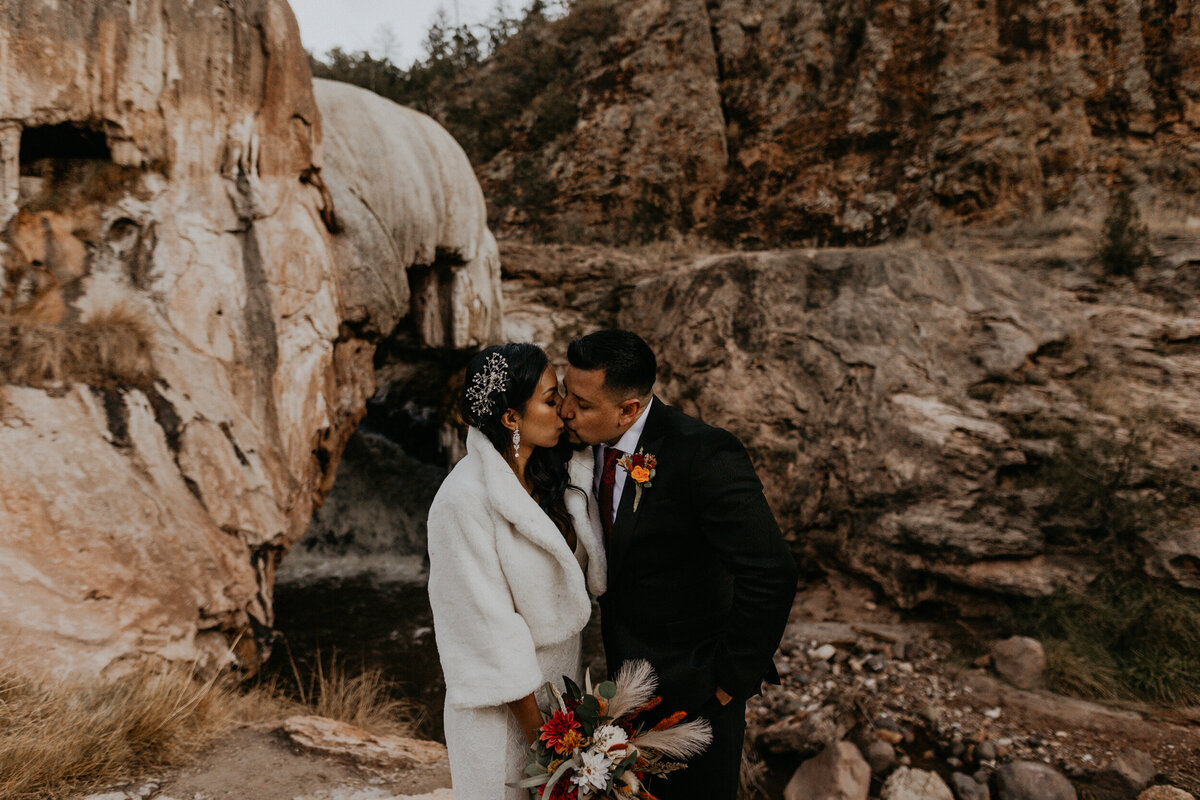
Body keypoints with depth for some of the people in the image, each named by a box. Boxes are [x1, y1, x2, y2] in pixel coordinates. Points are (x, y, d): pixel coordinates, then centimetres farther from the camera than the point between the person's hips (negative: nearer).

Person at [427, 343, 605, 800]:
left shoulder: (554, 474, -2)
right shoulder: (465, 497, -23)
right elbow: (488, 621, -20)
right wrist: (537, 730, -15)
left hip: (561, 672, 6)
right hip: (502, 700, -6)